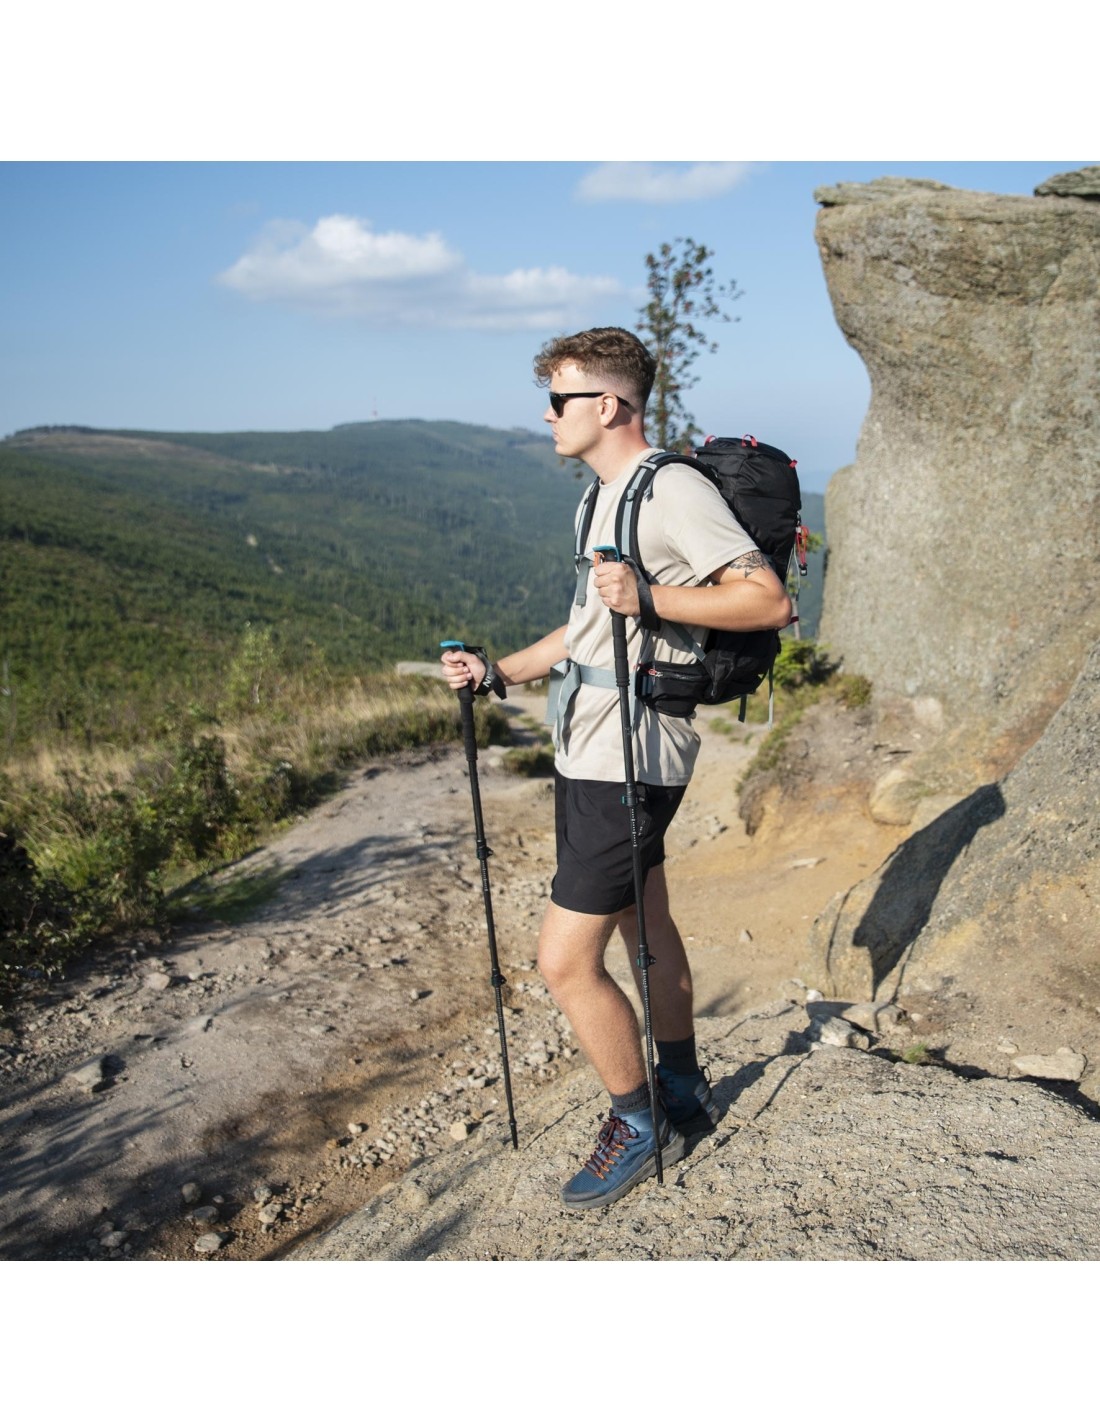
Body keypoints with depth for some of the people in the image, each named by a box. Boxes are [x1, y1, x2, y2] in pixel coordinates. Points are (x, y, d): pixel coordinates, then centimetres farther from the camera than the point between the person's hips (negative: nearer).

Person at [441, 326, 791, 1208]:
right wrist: (497, 675, 14)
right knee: (645, 928, 21)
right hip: (589, 749, 10)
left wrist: (650, 598, -29)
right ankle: (683, 1087, 39)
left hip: (630, 760, -10)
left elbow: (768, 601, -20)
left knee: (567, 961, -6)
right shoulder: (606, 496, 17)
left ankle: (640, 1126, 16)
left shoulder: (674, 491, -14)